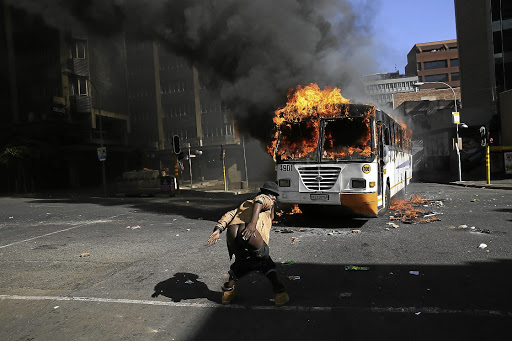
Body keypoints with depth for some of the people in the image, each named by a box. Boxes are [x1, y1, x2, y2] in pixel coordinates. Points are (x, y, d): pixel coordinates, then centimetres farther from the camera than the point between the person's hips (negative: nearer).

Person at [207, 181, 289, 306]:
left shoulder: (245, 203, 40)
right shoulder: (267, 199, 24)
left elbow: (230, 214, 23)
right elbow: (259, 201, -3)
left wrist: (218, 230, 12)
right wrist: (253, 223, -18)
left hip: (232, 233, 5)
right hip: (251, 235, -5)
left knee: (242, 261, 32)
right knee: (265, 263, 20)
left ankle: (228, 290, 28)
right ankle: (279, 293, 13)